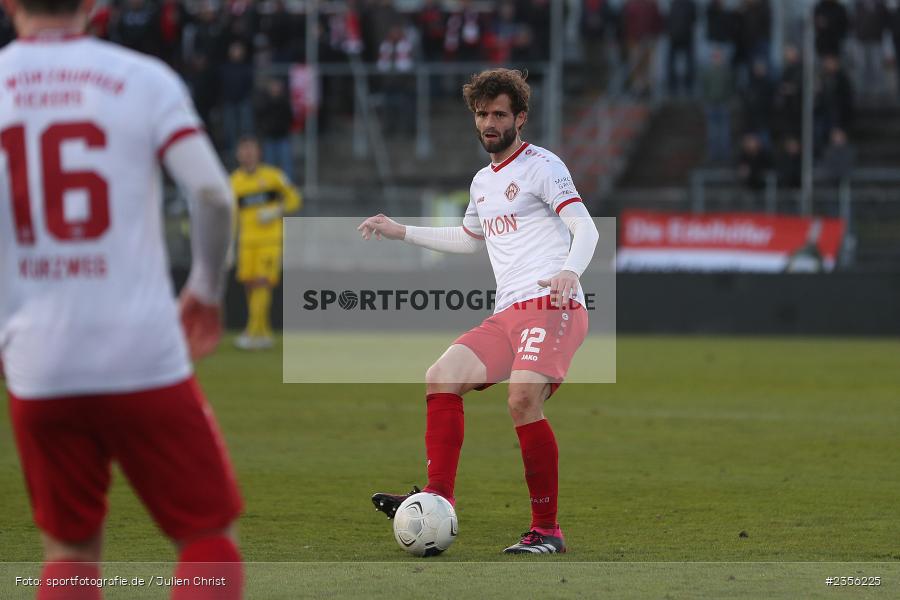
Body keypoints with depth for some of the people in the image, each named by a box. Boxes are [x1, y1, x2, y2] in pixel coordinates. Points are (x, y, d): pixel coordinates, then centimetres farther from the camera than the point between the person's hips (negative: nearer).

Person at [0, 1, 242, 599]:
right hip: (145, 356, -2)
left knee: (70, 552, 17)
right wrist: (207, 289, 7)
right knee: (210, 541, 8)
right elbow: (213, 195, -10)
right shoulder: (143, 79, 0)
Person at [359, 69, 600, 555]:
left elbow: (585, 228, -11)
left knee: (522, 399, -27)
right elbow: (470, 239, 43)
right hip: (508, 315, 8)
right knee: (441, 378, -9)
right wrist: (401, 232, 41)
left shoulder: (541, 165, -1)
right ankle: (438, 500, -12)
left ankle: (547, 531, -20)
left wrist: (569, 269, -31)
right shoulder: (482, 182, 23)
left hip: (553, 307, -8)